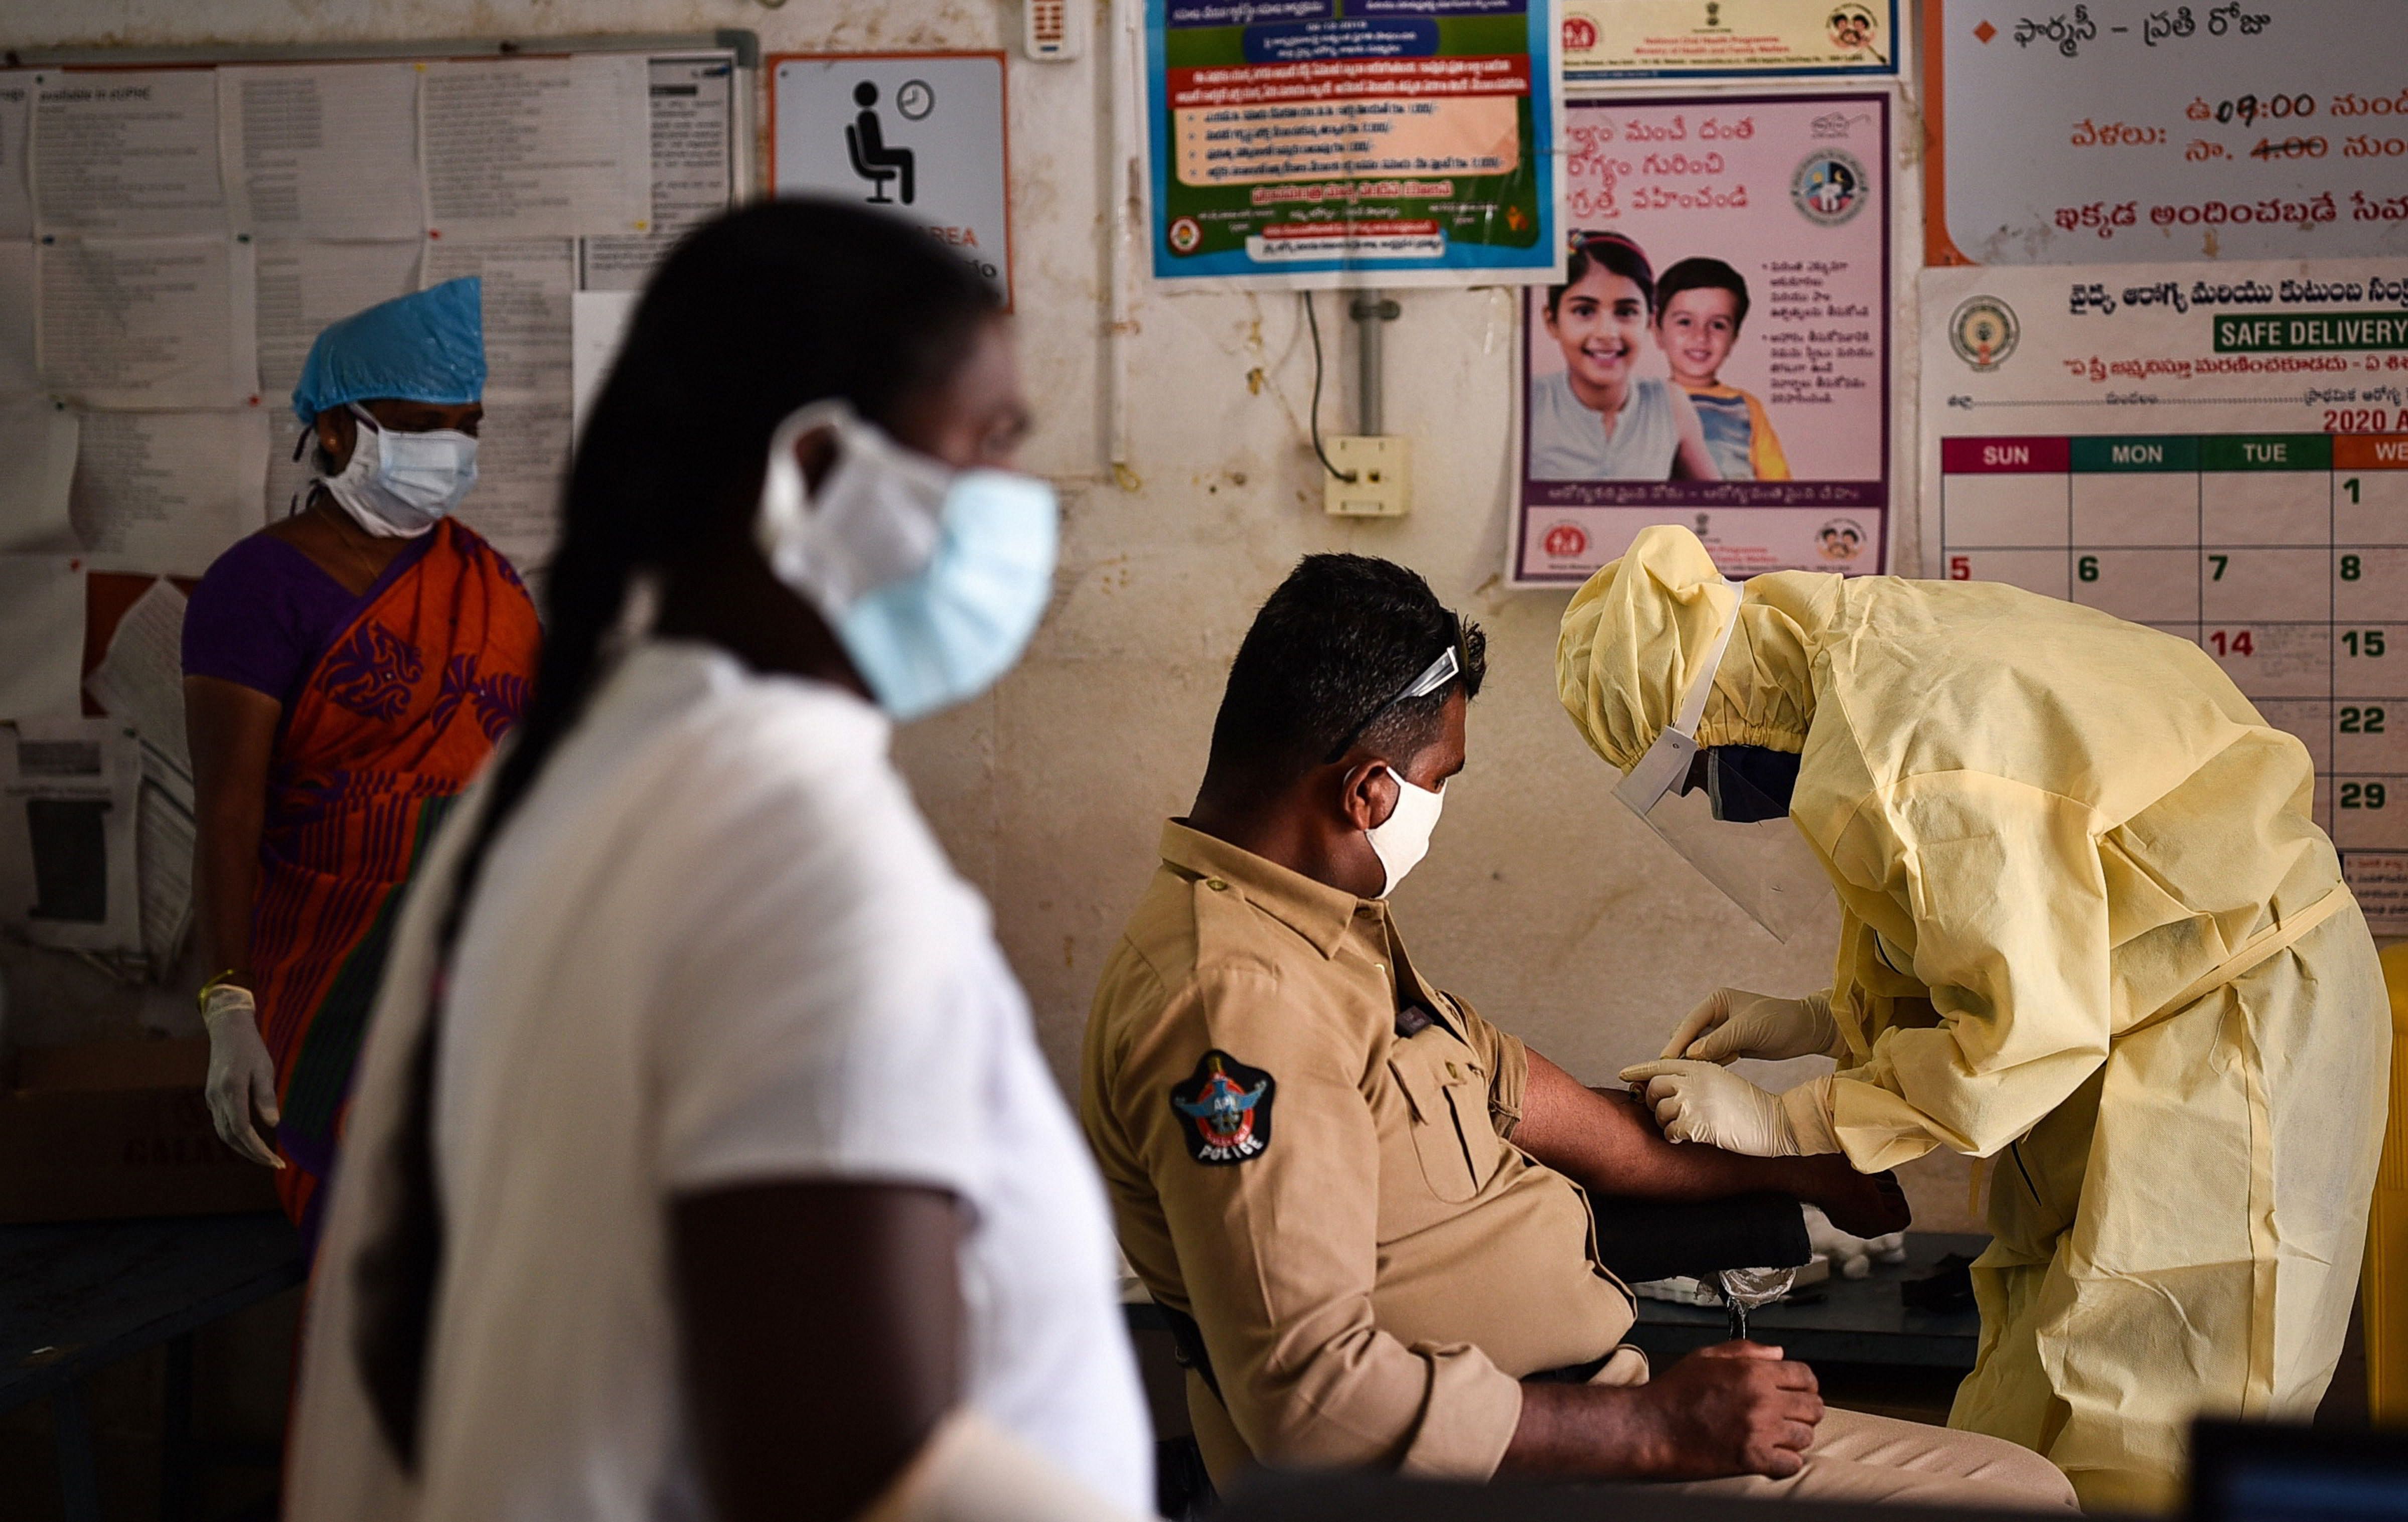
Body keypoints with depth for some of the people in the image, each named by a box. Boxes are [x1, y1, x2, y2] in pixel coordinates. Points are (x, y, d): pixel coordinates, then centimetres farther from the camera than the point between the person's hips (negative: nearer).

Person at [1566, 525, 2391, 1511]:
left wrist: (1783, 1122, -16)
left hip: (2236, 1022, -10)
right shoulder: (1872, 644, 3)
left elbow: (2025, 1029, -25)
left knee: (2131, 1444, -5)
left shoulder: (1901, 750, -29)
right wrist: (1822, 1023, 8)